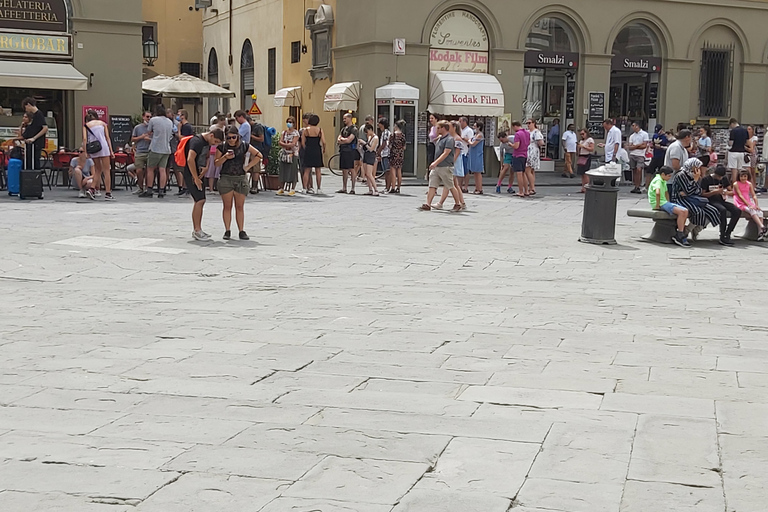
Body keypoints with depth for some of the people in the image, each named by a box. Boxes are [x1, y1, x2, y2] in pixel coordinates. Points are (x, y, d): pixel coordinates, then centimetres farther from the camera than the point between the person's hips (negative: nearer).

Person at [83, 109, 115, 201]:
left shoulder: (86, 125, 14)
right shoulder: (102, 123, 15)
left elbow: (85, 139, 1)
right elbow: (107, 137, 7)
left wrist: (85, 152, -1)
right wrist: (111, 151, 5)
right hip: (103, 147, -2)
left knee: (98, 170, 18)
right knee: (107, 170, 0)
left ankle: (92, 189, 4)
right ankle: (108, 193, -5)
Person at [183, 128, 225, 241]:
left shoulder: (207, 143, 13)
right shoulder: (197, 141, -17)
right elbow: (190, 160, -27)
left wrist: (205, 168, 4)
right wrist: (196, 178, -23)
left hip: (199, 174, 10)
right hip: (191, 175, -10)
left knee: (200, 201, 9)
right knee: (200, 200, -14)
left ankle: (197, 230, 16)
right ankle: (197, 230, -11)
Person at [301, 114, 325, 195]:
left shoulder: (305, 130, -1)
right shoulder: (320, 130, -2)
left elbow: (303, 143, -2)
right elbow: (323, 142, -7)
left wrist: (306, 150, 13)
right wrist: (324, 149, 9)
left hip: (308, 151, 1)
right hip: (317, 151, 0)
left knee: (307, 171, 5)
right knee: (318, 171, 5)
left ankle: (305, 188, 2)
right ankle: (319, 189, 6)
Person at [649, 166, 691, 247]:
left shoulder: (663, 181, 19)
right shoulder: (658, 180, -14)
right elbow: (657, 192, -33)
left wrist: (669, 203, 25)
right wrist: (657, 205, -27)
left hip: (664, 202, 10)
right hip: (660, 204, -10)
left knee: (685, 211, -1)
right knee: (682, 212, -22)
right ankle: (679, 236, -17)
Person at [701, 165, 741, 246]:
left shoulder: (724, 179, 11)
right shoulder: (706, 179, -5)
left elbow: (732, 191, 13)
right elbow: (702, 194, -9)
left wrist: (727, 192, -12)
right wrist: (715, 192, -21)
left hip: (721, 200, 6)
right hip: (711, 201, -6)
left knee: (737, 211, -19)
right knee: (723, 210, -36)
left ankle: (727, 234, -17)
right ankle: (722, 237, -33)